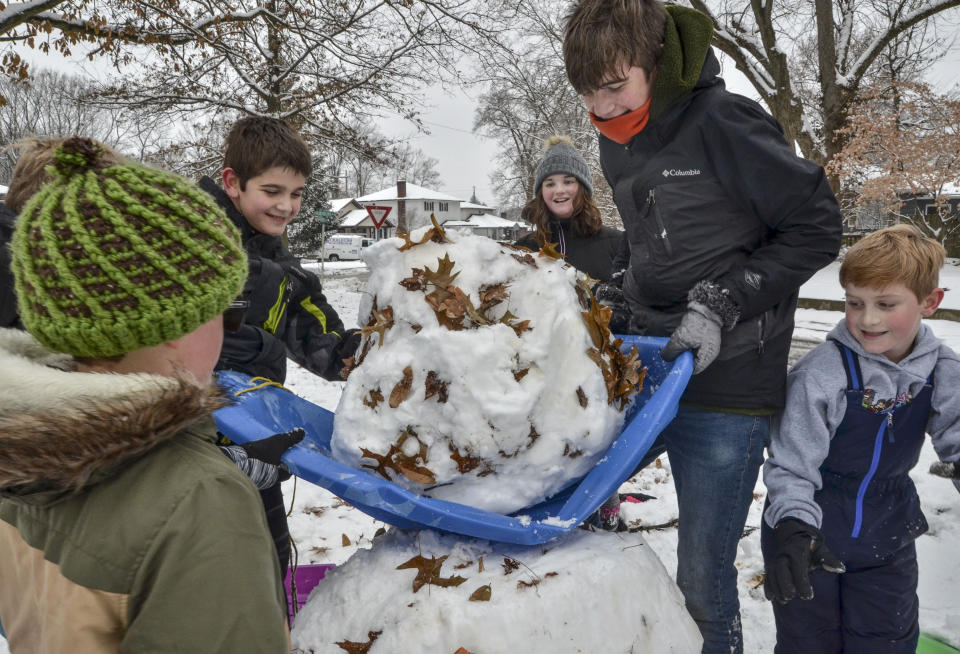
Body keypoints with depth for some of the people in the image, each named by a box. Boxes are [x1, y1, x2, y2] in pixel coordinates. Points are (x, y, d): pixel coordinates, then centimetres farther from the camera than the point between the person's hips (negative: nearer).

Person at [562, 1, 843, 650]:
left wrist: (720, 305, -15)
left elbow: (817, 228, -9)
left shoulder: (726, 123, -14)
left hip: (729, 381, -7)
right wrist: (633, 298, 9)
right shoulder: (617, 141, 9)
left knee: (702, 575, -2)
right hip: (653, 360, 7)